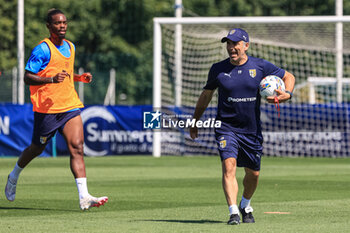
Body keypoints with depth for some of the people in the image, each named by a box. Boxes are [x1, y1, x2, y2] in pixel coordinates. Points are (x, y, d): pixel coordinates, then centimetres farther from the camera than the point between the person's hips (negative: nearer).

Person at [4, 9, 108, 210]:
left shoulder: (70, 47, 13)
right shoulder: (42, 49, -11)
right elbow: (27, 78, -15)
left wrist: (81, 78, 8)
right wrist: (52, 79, -28)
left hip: (70, 105, 5)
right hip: (46, 108, -5)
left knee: (77, 147, -12)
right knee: (37, 149, 11)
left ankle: (84, 197, -20)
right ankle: (14, 177, 42)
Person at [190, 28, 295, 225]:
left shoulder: (260, 66, -2)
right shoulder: (218, 70, 0)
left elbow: (288, 76, 10)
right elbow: (206, 95, 14)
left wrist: (287, 94, -11)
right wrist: (195, 122, 19)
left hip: (252, 131, 2)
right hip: (226, 128, -2)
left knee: (253, 173, 12)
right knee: (229, 166, -21)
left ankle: (246, 206, 39)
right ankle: (234, 212, -26)